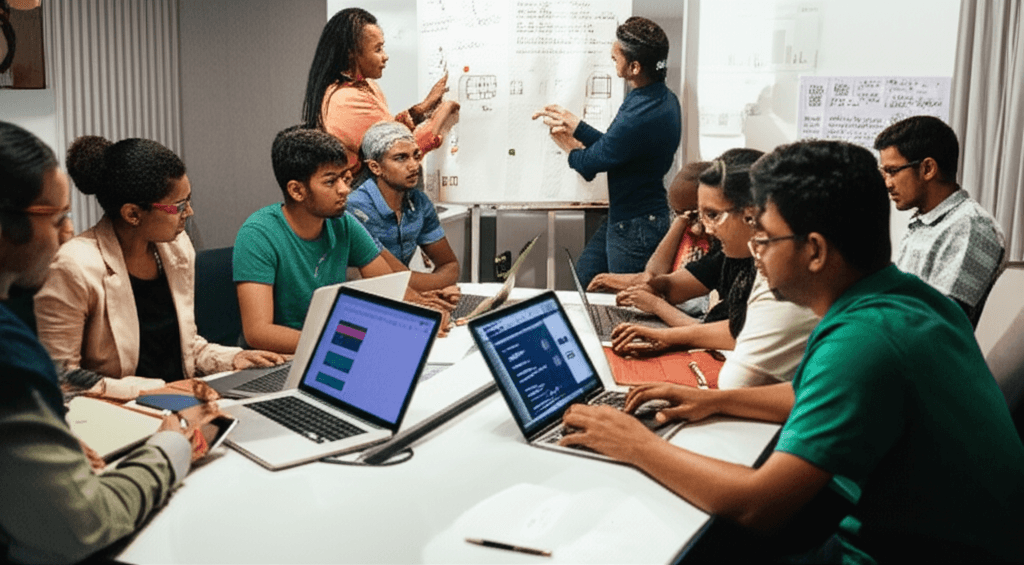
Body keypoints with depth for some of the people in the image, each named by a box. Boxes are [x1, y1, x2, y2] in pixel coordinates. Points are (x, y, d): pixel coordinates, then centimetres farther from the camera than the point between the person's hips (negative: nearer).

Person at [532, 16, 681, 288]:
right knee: (581, 280, 22)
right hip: (620, 215, 10)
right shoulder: (663, 97, 0)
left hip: (635, 227, -10)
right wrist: (575, 125, 7)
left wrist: (571, 149, 5)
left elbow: (590, 163, -16)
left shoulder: (641, 116, -31)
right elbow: (611, 145, 9)